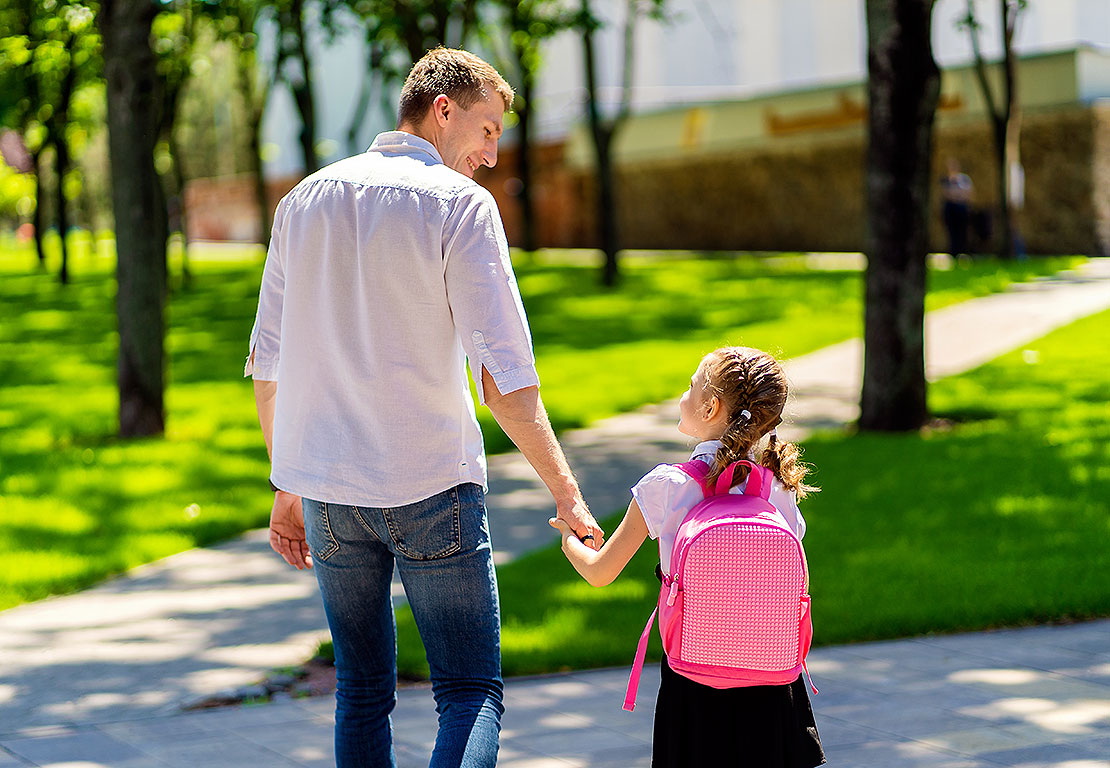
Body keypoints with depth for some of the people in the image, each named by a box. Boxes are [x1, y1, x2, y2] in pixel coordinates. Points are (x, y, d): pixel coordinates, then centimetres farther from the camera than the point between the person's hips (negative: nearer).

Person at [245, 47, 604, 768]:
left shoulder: (304, 201, 9)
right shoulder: (460, 202, -8)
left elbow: (268, 365, 12)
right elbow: (503, 375, -13)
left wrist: (288, 488, 20)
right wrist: (566, 490, -7)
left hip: (326, 488, 5)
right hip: (432, 489, -5)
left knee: (363, 695, 15)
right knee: (474, 695, 0)